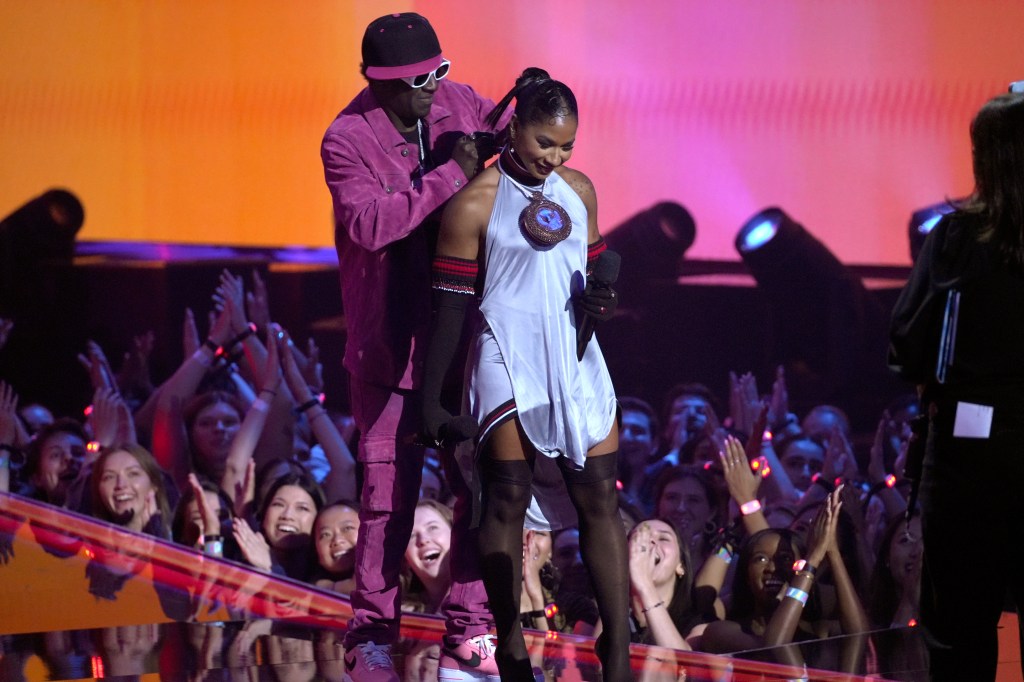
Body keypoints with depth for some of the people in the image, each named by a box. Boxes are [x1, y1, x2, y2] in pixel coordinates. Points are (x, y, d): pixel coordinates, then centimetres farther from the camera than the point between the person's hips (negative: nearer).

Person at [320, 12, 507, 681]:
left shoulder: (458, 103, 1)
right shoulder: (348, 139, -12)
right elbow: (370, 222, -26)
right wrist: (451, 175, -24)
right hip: (390, 343, -4)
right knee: (388, 493, -1)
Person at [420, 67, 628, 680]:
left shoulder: (579, 190, 8)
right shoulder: (476, 204, -8)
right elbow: (451, 305, -6)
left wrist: (599, 300, -4)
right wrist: (432, 398, -6)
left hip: (575, 359, 5)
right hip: (508, 360, -5)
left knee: (600, 496, 1)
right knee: (509, 494, -7)